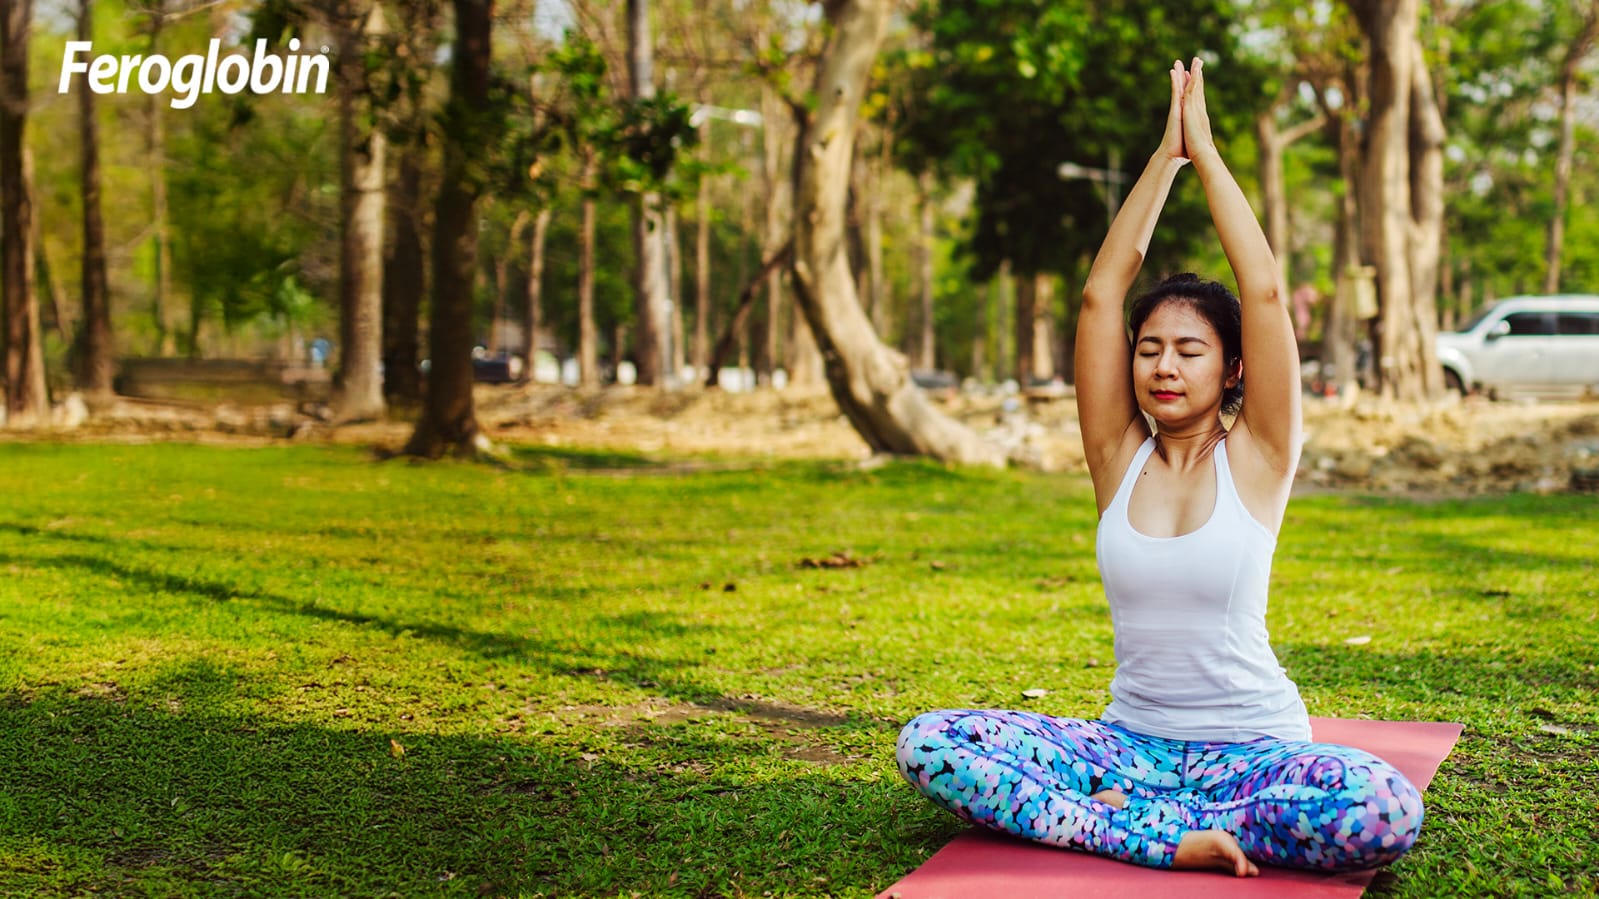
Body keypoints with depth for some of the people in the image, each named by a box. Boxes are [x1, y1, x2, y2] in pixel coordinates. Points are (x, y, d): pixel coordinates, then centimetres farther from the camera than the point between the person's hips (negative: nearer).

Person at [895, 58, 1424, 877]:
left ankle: (1126, 814, -18)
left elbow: (1264, 293, -10)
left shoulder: (1256, 459, -2)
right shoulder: (1119, 456, 5)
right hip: (1130, 740, 3)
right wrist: (1163, 157, 1)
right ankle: (1170, 837, -22)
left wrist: (1205, 151, -4)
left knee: (1386, 811, -34)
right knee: (927, 745, -19)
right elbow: (1100, 294, -1)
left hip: (1250, 746, -2)